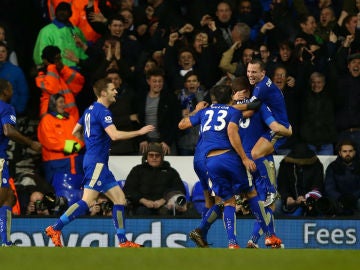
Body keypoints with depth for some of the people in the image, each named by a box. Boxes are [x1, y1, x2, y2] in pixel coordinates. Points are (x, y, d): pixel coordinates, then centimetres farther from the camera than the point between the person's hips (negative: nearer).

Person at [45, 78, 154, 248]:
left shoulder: (91, 110, 17)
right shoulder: (102, 111, -12)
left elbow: (75, 132, 25)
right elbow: (114, 135, -25)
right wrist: (140, 132, -17)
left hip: (99, 163, 10)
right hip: (97, 162, -10)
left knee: (119, 198, 6)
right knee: (87, 202, -15)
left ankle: (123, 242, 4)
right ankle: (55, 229, -13)